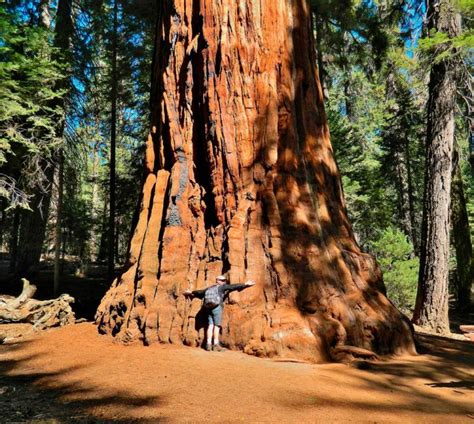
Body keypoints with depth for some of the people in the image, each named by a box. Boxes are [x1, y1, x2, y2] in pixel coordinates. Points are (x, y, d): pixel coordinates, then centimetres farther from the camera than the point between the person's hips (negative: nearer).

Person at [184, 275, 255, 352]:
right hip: (217, 307, -7)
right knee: (217, 325, -7)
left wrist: (191, 292, 53)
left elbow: (200, 291, 36)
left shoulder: (209, 288, 25)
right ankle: (216, 345, -12)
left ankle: (208, 344, -1)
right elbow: (233, 286, 0)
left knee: (210, 325, 4)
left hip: (208, 308, 7)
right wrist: (245, 284, -1)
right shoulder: (222, 287, 7)